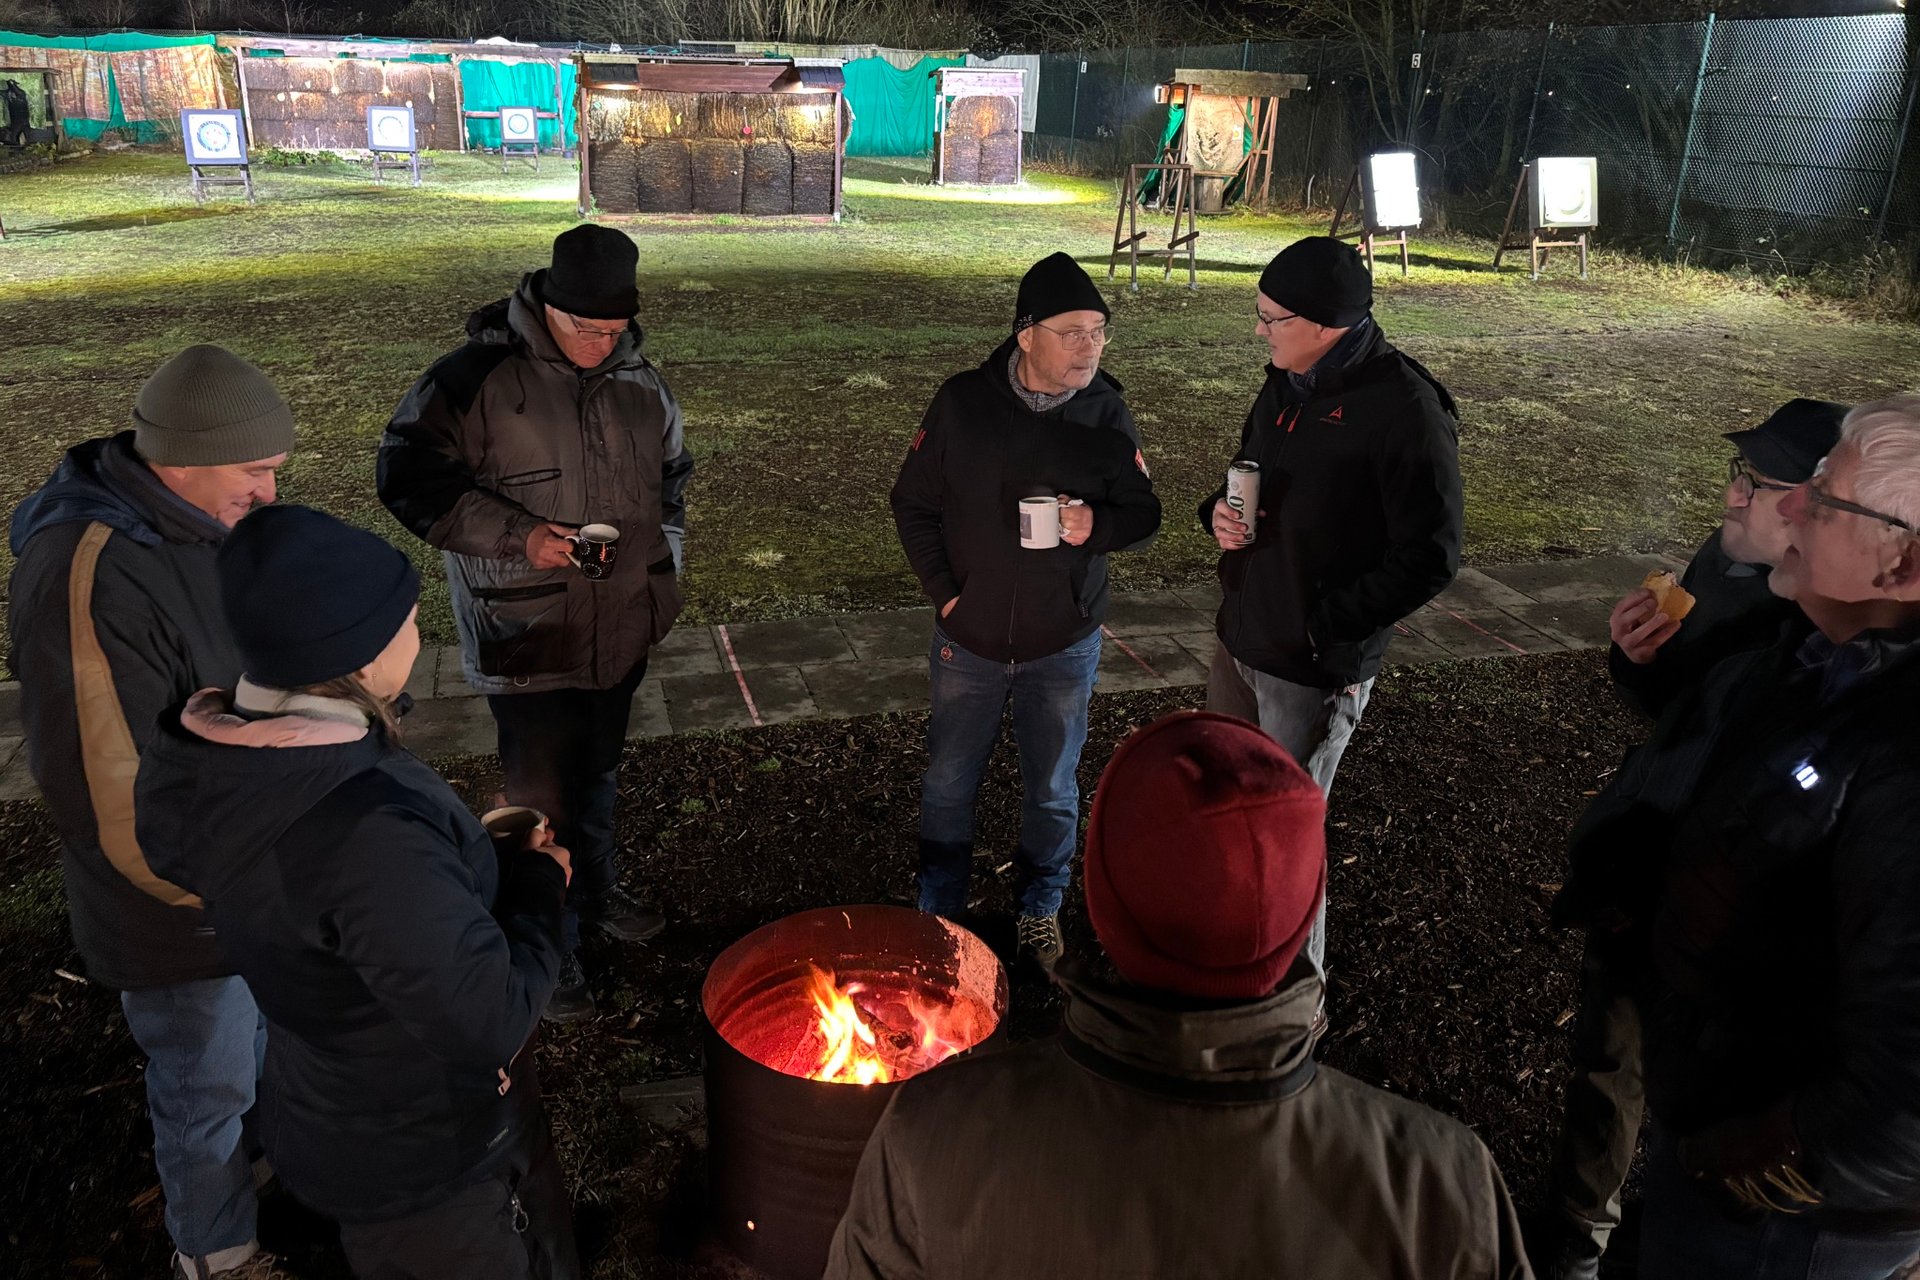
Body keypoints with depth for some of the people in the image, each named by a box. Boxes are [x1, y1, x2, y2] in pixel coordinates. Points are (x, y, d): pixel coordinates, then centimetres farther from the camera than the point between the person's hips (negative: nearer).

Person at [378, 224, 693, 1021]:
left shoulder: (639, 381, 3)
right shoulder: (476, 376, -15)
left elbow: (671, 477, 18)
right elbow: (409, 478, -15)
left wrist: (662, 571, 11)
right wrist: (515, 536, -24)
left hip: (620, 631, 5)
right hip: (526, 637, -5)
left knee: (597, 775, 23)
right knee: (540, 799, 3)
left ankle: (596, 896, 44)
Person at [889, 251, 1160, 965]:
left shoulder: (1107, 412, -8)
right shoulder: (962, 402, -10)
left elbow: (1144, 512, -1)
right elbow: (913, 502, -1)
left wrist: (1098, 525, -23)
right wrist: (943, 592, -8)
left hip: (1064, 644, 0)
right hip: (969, 638, 0)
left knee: (1052, 788, 16)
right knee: (948, 782, 15)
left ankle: (1040, 910, 39)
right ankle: (939, 911, 36)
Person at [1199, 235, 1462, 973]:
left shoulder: (1403, 410, -21)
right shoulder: (1289, 381, 3)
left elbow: (1429, 557, -20)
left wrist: (1325, 625, -22)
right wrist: (1220, 512, -2)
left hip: (1314, 667, -8)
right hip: (1240, 637, 8)